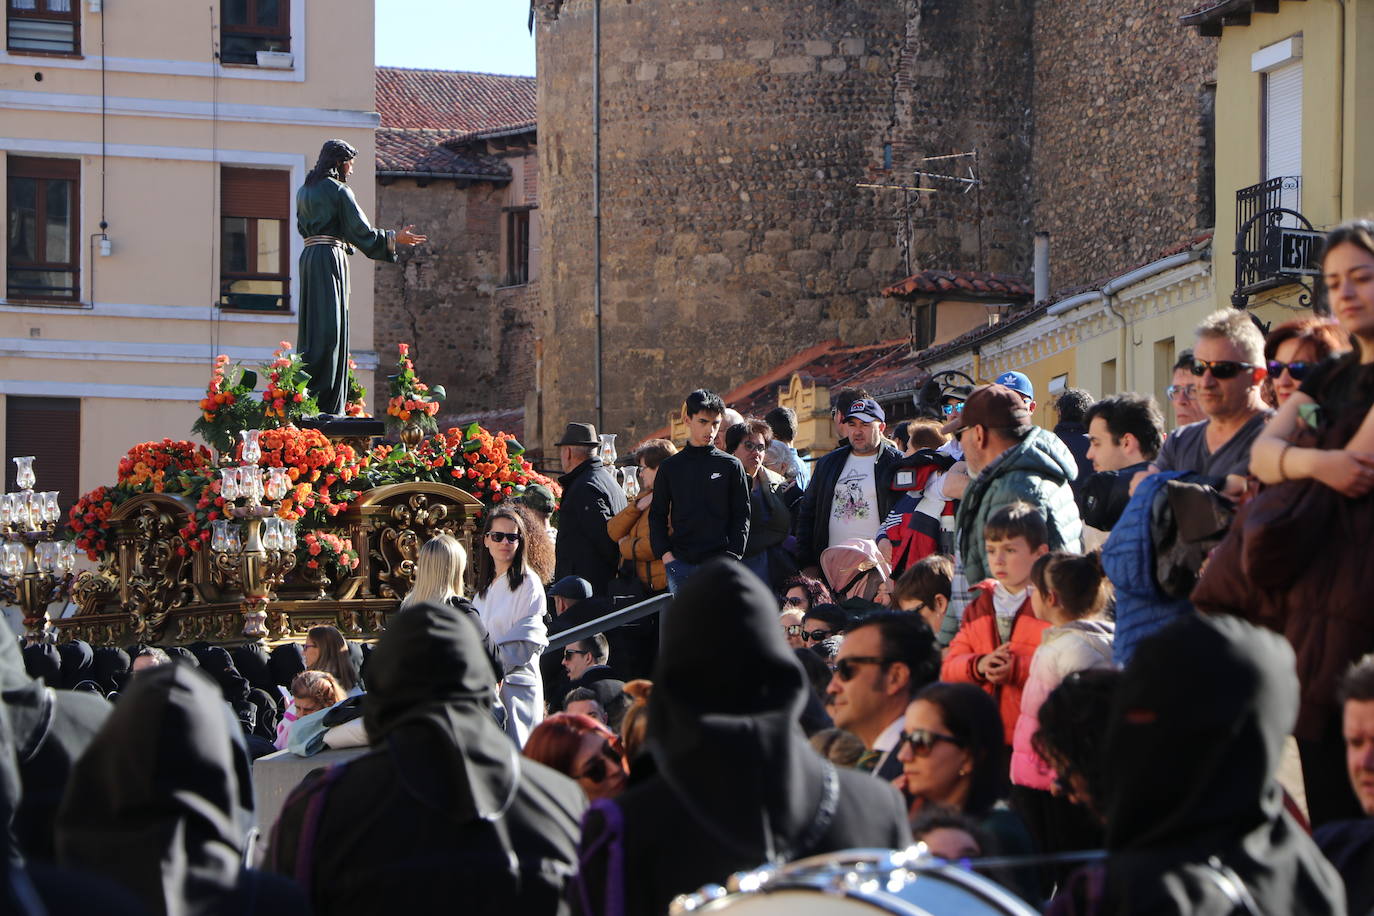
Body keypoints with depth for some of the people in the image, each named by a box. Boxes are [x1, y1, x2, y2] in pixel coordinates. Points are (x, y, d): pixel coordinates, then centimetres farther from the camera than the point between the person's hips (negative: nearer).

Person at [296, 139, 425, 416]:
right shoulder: (339, 191, -8)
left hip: (308, 257, 8)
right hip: (330, 258, -8)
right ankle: (325, 401, -10)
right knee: (330, 327, -7)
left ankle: (304, 395, 9)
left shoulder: (304, 191, 14)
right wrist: (394, 238, 3)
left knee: (312, 325, 11)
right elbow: (360, 230, -9)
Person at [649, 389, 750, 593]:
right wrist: (665, 554, -2)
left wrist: (732, 556, -7)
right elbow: (657, 515, 11)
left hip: (720, 562, -2)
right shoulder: (670, 467, 10)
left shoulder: (731, 466, 6)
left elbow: (742, 515, 4)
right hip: (680, 564, 2)